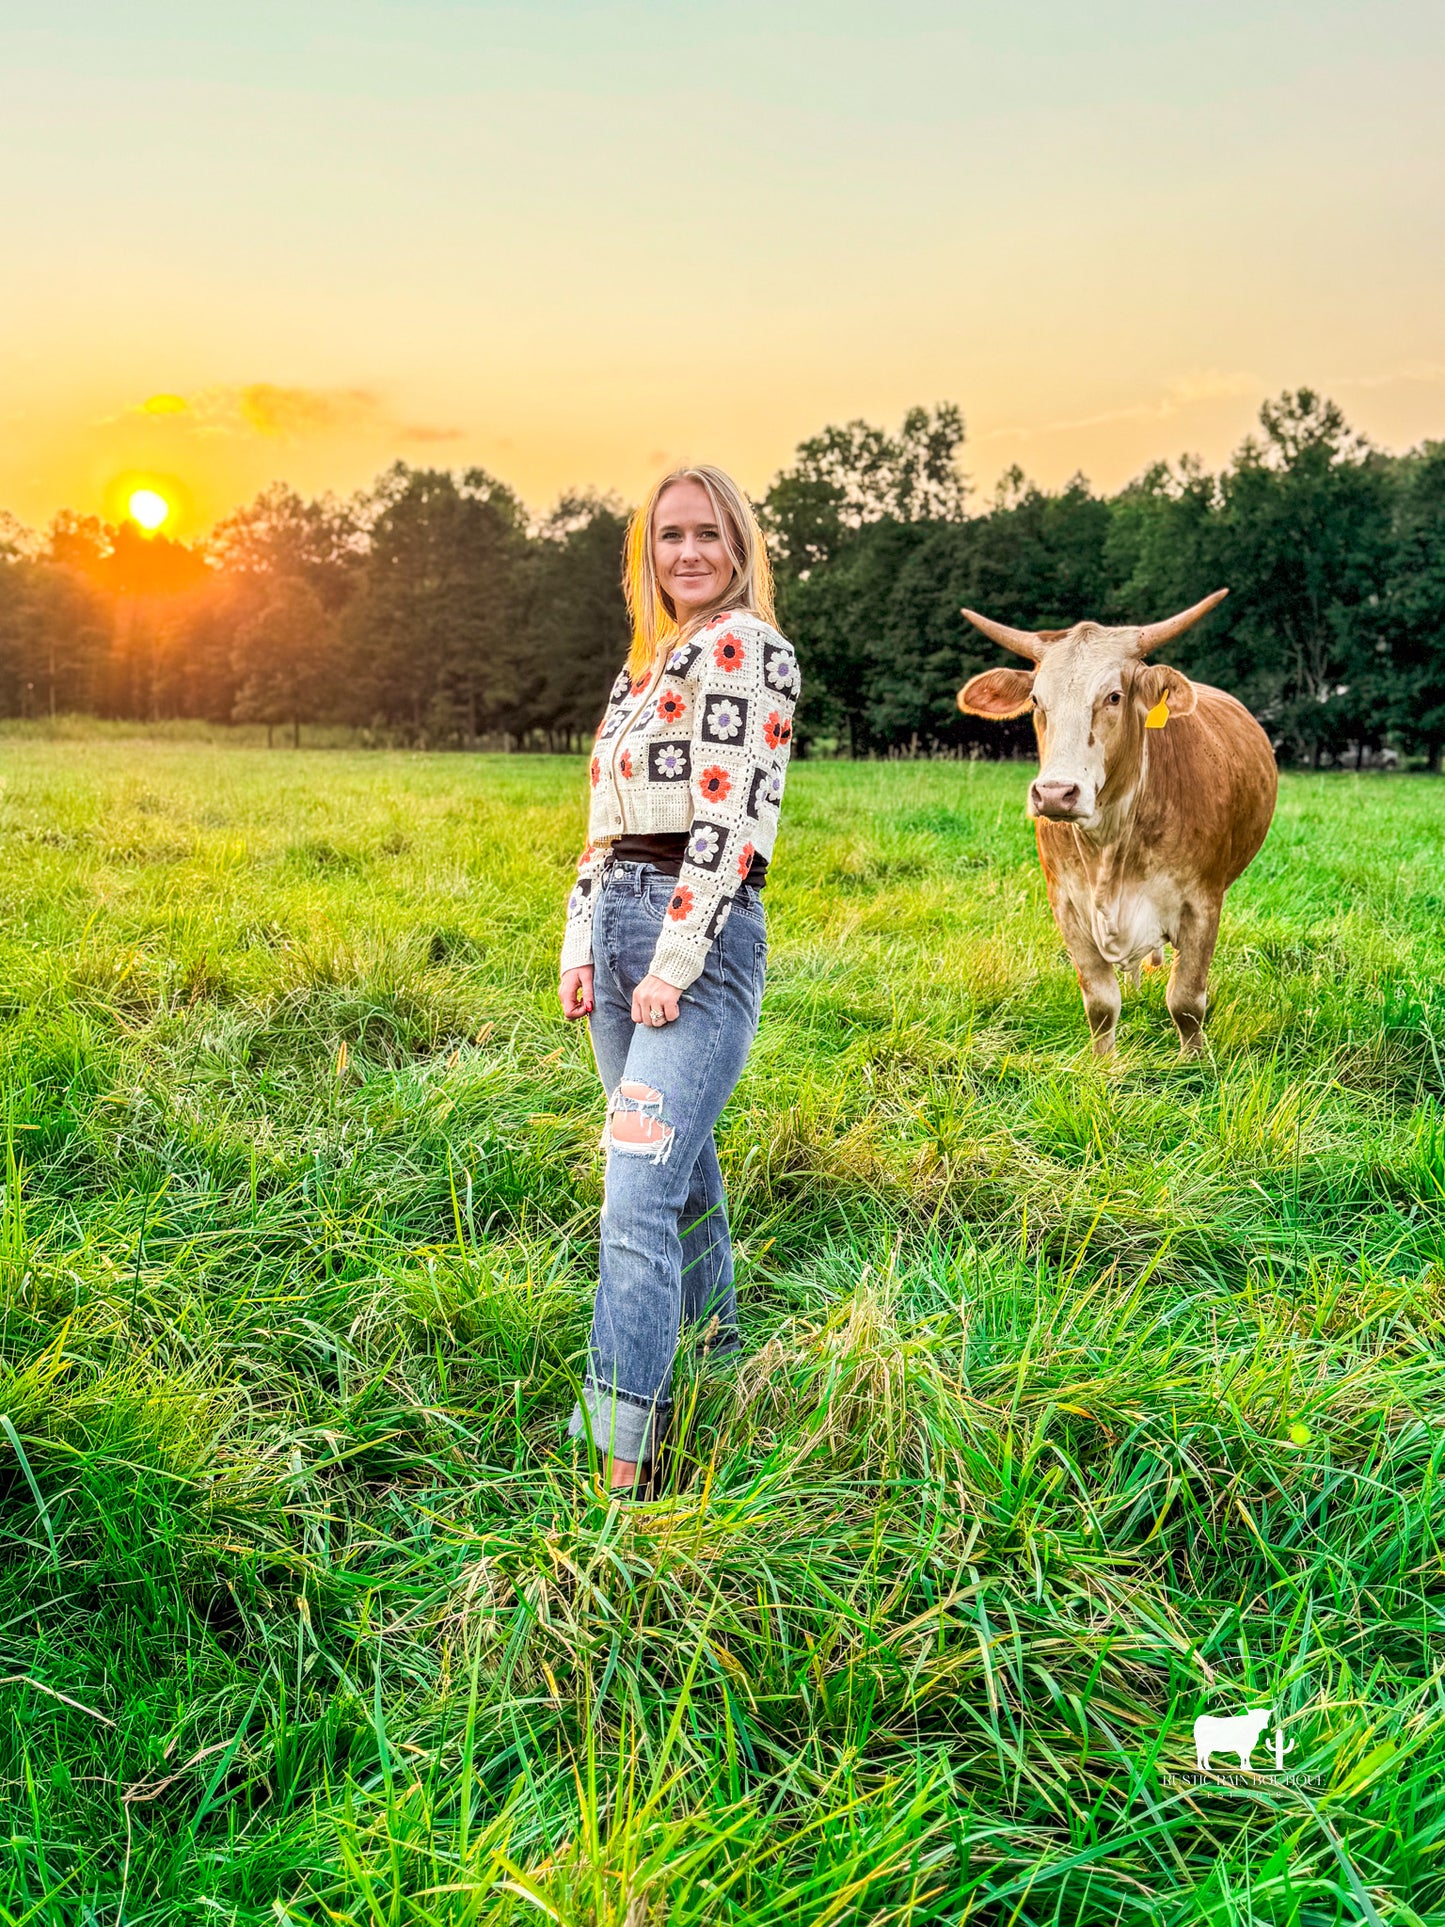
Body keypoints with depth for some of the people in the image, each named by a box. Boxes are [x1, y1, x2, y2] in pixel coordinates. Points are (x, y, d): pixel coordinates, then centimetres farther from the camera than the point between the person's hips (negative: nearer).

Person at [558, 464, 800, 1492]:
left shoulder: (749, 648, -5)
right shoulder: (646, 663, 20)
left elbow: (731, 818, -14)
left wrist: (674, 965, -17)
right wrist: (581, 945, 13)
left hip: (700, 933, -8)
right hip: (619, 920, 9)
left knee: (638, 1196, -15)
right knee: (678, 1168, 16)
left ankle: (617, 1459, -12)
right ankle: (713, 1361, 31)